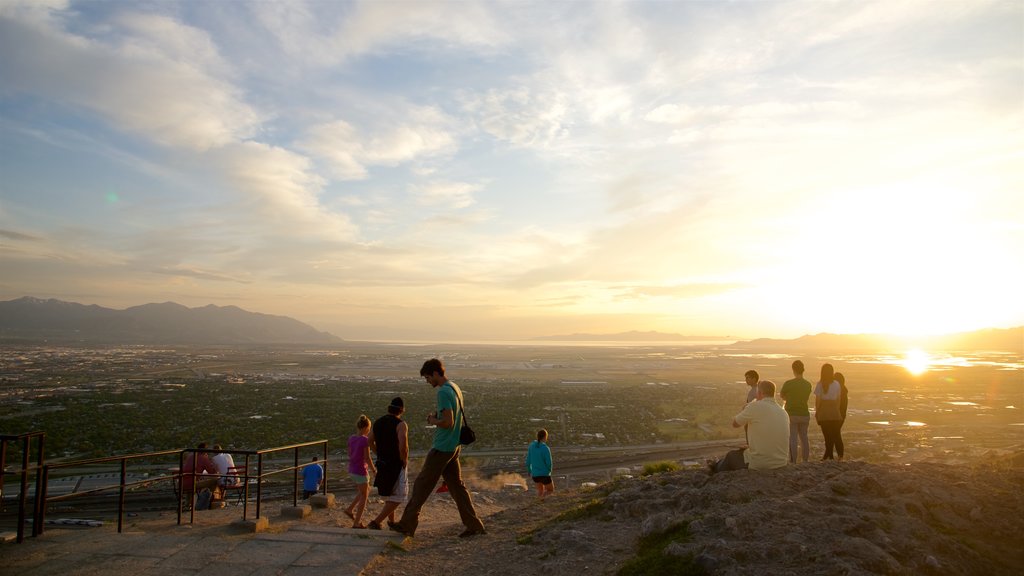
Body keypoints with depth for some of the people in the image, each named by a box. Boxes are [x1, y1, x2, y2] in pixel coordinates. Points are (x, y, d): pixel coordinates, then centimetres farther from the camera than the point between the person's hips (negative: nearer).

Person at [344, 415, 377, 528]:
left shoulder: (351, 438, 2)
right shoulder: (365, 440, -18)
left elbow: (349, 454, 12)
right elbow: (367, 458, -15)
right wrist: (374, 470, -5)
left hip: (351, 470, 8)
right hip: (361, 471, -8)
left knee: (367, 490, 25)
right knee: (364, 496, 7)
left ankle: (350, 509, 21)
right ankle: (357, 522, 10)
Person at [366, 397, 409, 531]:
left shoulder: (378, 422, 5)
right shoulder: (401, 424, -17)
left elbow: (370, 442, 12)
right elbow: (403, 446, -27)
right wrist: (405, 460, -12)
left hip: (382, 464, 7)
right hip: (396, 465, -7)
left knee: (389, 496, 24)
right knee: (398, 497, 3)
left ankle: (392, 522, 34)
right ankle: (376, 522, -6)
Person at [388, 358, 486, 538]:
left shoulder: (443, 392, -19)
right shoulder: (455, 388, 11)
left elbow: (448, 422, -25)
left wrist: (433, 421, -8)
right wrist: (437, 417, 7)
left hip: (442, 448, -9)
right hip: (454, 447, 9)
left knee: (422, 484, 3)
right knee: (457, 486, 12)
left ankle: (407, 524, 13)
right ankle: (474, 525, 13)